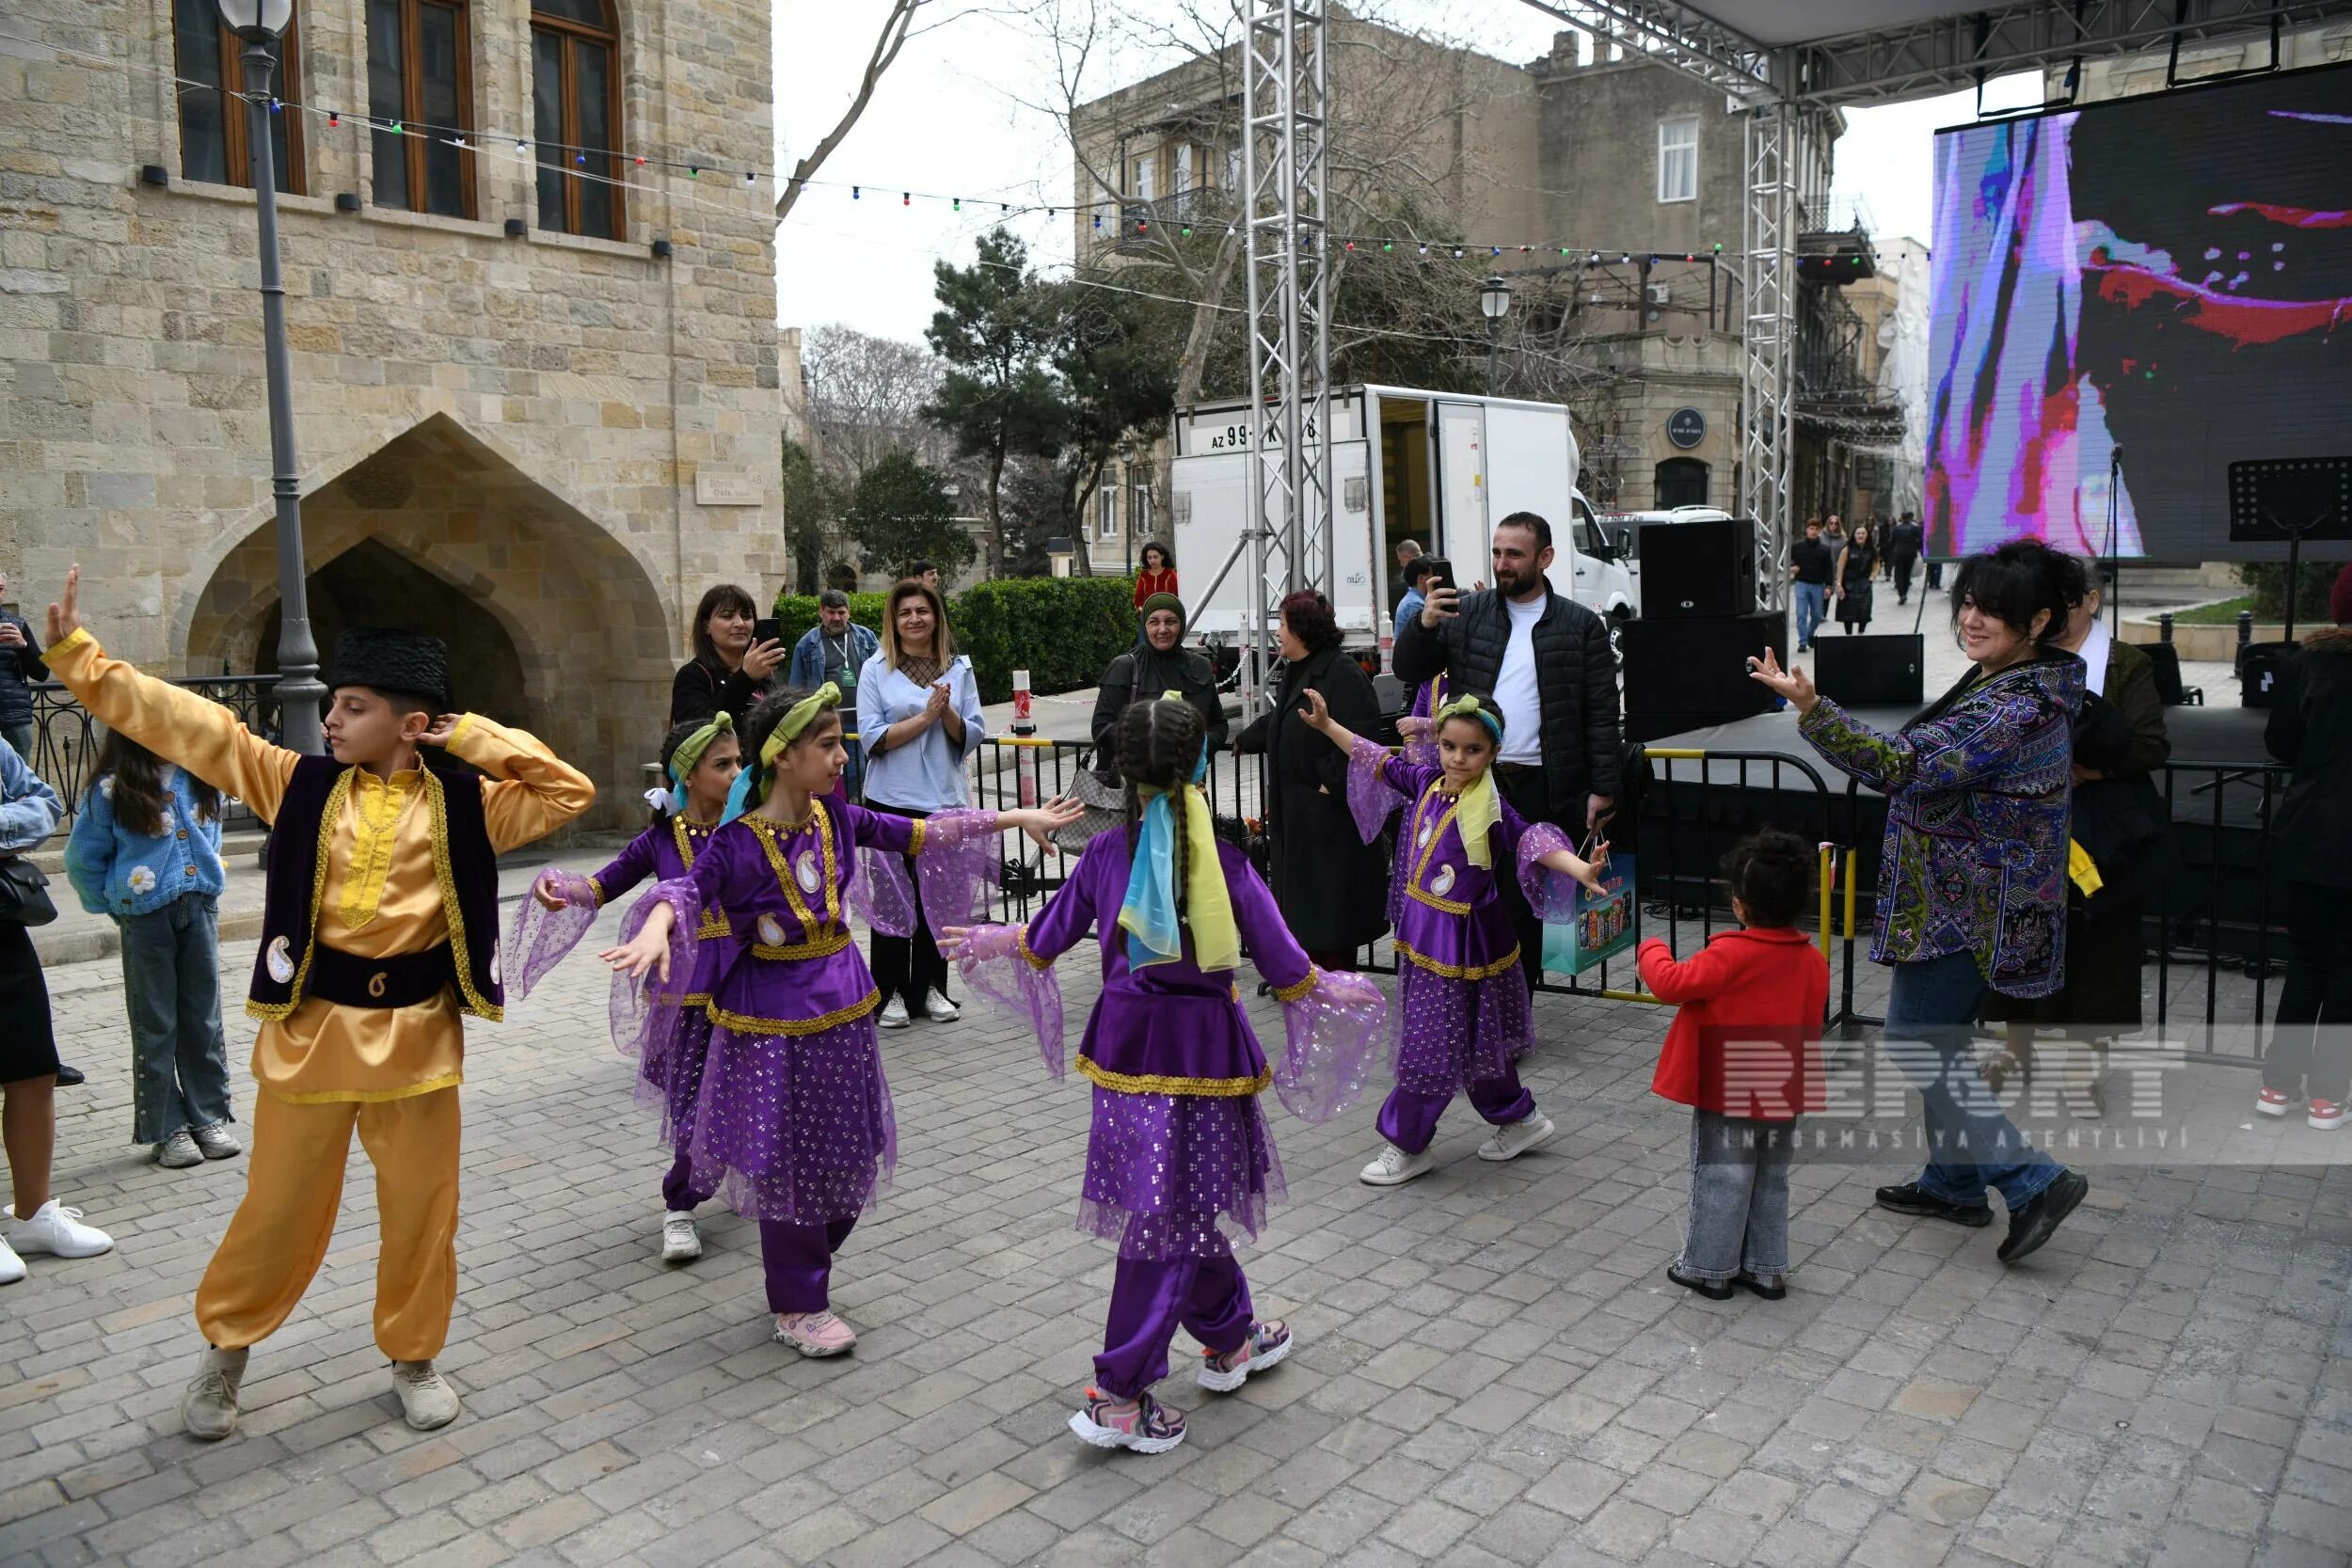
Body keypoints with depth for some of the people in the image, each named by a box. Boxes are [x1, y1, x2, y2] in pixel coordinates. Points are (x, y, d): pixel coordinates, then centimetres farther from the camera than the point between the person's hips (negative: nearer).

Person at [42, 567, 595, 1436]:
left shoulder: (461, 803, -2)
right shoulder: (299, 782, 1)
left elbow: (570, 792, -5)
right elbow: (184, 722, 1)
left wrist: (476, 738, -8)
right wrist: (75, 653, -1)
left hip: (415, 1027, -1)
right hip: (310, 1024, 1)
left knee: (420, 1207, 10)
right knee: (281, 1206, 13)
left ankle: (413, 1356, 31)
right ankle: (225, 1349, 38)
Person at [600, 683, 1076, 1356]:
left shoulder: (837, 818, 0)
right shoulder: (738, 843, -17)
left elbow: (916, 834, 7)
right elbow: (686, 889, -28)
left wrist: (1017, 817, 10)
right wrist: (654, 930, -51)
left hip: (841, 1005, 6)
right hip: (776, 1017, -6)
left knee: (847, 1155, 15)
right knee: (790, 1162, 6)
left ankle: (803, 1270, 38)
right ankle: (798, 1307, 26)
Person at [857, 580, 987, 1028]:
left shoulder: (959, 668, 6)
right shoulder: (876, 669, -1)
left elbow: (973, 737, 2)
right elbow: (872, 738, -10)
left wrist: (947, 713, -16)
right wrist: (926, 715, -16)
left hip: (944, 798, 2)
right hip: (892, 801, -2)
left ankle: (930, 987, 21)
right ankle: (891, 992, 14)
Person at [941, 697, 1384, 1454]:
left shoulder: (1106, 853, -4)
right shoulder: (1223, 863, -14)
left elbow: (1046, 939, 9)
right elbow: (1286, 969, -7)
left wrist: (992, 942, 29)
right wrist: (1337, 991, 13)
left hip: (1127, 1041, 5)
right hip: (1201, 1045, -4)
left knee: (1189, 1203, 21)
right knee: (1169, 1221, 3)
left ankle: (1230, 1337, 39)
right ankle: (1118, 1395, 8)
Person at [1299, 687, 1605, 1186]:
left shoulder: (1491, 809, -17)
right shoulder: (1425, 783, 0)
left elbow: (1534, 842, -29)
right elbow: (1377, 761, 14)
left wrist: (1582, 871, -46)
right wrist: (1326, 725, 17)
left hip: (1460, 941, -7)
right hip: (1423, 933, 7)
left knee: (1430, 1046, 1)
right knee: (1470, 1042, 19)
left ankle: (1406, 1145, 17)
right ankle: (1520, 1119, 37)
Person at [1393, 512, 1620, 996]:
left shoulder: (1581, 626, 2)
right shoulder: (1466, 612, 7)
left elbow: (1602, 714, 0)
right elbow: (1409, 671, 4)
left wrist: (1602, 790, -6)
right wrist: (1424, 624, -16)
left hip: (1542, 791, -1)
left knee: (1526, 907, 8)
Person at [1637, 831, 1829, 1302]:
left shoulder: (1732, 955, -21)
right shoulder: (1813, 960, 0)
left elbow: (1671, 983, -23)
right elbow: (1809, 1020, 11)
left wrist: (1651, 949, -4)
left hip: (1728, 1098, -6)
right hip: (1784, 1097, 6)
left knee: (1721, 1182, 5)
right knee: (1771, 1183, 18)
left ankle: (1710, 1267, 15)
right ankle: (1766, 1268, 26)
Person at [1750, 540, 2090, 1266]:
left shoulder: (2019, 710, -25)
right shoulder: (2000, 680, 6)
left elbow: (1902, 766, -35)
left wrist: (1810, 707, -46)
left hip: (1968, 905, -10)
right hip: (1966, 897, 10)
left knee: (1913, 1041, -1)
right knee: (1938, 1038, 18)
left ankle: (2034, 1180, 3)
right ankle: (1953, 1182, 31)